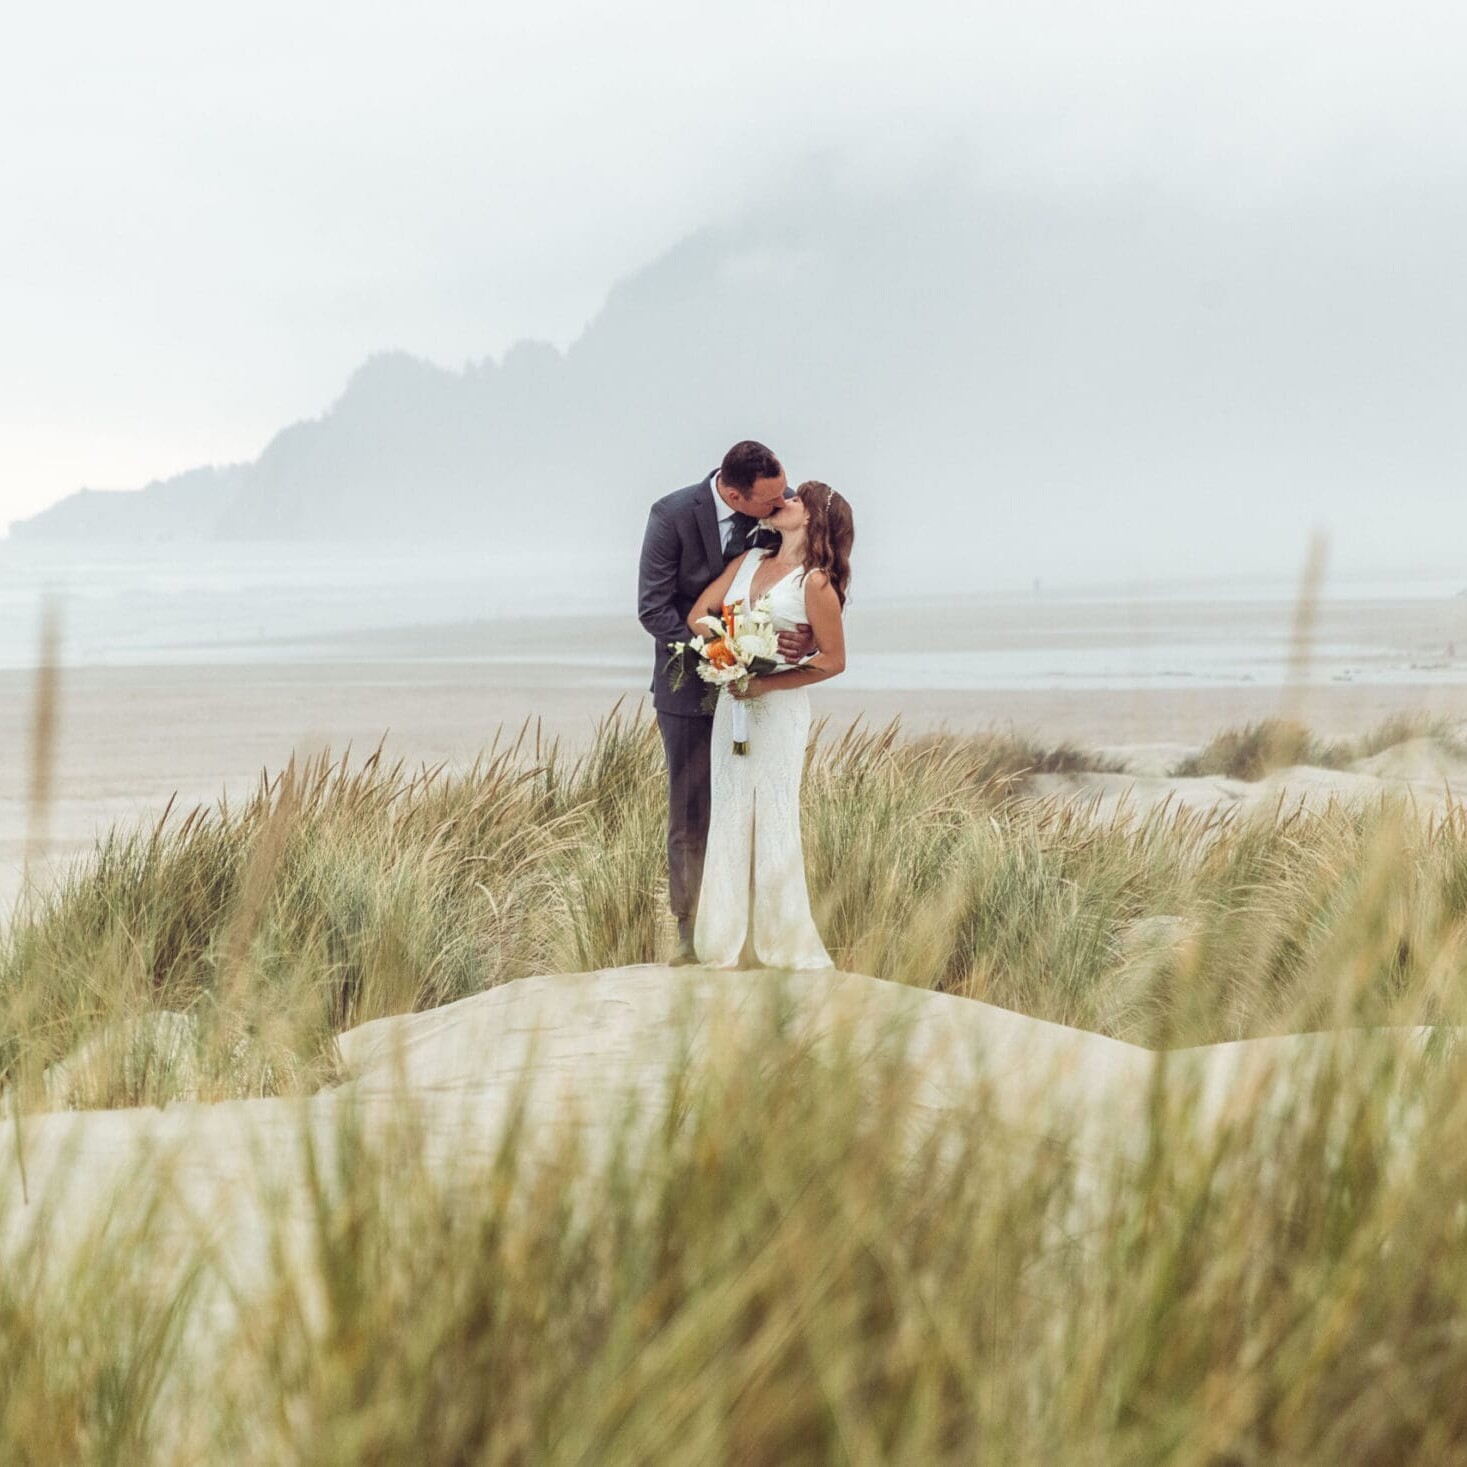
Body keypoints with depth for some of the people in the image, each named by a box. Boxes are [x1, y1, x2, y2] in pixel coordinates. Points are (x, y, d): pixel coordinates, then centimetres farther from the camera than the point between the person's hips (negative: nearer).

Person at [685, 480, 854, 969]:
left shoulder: (815, 583, -8)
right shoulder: (749, 561, 10)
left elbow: (832, 660, -8)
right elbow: (699, 612, 7)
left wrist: (766, 682, -16)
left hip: (779, 706, -5)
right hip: (732, 700, 6)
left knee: (775, 819, 0)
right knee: (729, 814, 7)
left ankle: (783, 942, 10)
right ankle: (727, 937, 13)